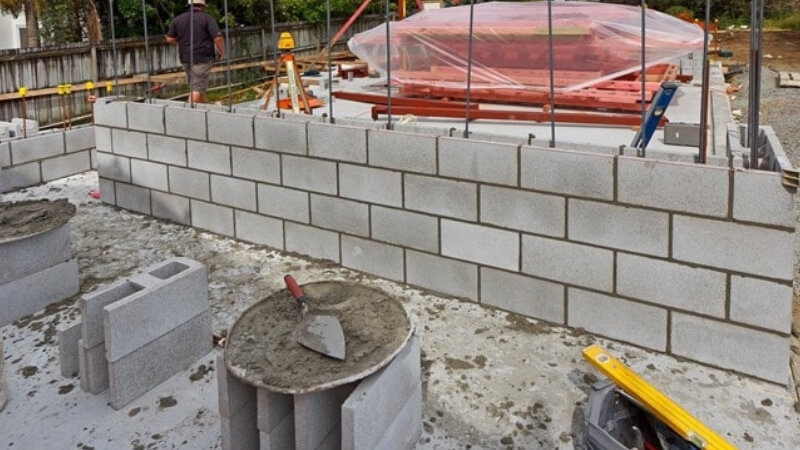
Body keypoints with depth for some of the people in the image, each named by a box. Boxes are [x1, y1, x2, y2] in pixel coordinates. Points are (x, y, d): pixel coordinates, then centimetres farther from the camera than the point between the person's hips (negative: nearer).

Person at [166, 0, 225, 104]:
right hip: (202, 58, -6)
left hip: (186, 59, 6)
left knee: (198, 87, 18)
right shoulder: (207, 18, -7)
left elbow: (169, 39, 10)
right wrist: (222, 52, 1)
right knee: (197, 89, -6)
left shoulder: (178, 19, 8)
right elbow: (218, 38, -16)